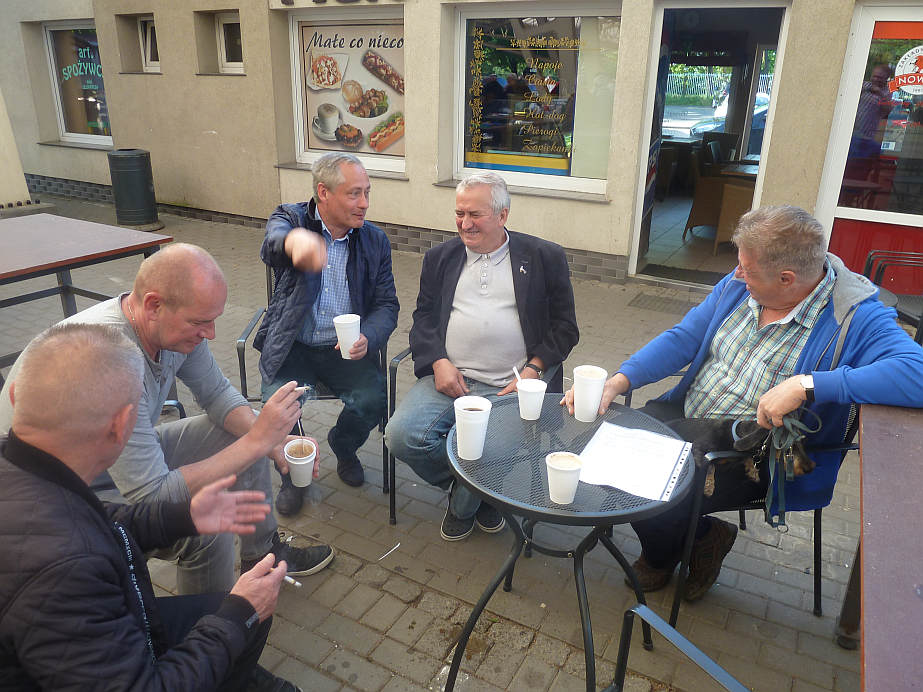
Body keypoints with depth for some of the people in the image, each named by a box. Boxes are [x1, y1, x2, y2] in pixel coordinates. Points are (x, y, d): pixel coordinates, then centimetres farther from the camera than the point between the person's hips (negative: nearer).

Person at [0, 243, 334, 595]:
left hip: (126, 457, 9)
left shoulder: (176, 323, -14)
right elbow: (153, 497, -36)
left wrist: (270, 440, -16)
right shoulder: (106, 358, -39)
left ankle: (263, 553, 23)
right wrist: (257, 441, -34)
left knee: (241, 432, 4)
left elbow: (216, 393, 2)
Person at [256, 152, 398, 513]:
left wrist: (367, 337, -19)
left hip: (346, 349, 2)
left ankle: (343, 447, 15)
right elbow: (274, 241, -29)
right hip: (292, 347, -1)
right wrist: (295, 240, -57)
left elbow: (387, 304, 4)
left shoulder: (375, 240, 5)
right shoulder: (291, 218, -3)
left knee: (373, 400, -23)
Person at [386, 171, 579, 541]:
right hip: (448, 377, 3)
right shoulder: (440, 257, 17)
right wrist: (439, 362, -6)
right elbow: (423, 318, 13)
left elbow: (564, 327, 7)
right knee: (401, 435, -20)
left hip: (507, 386, -3)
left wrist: (533, 370, -9)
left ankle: (463, 506, 10)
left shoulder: (545, 258, 7)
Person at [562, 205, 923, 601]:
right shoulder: (739, 284, 0)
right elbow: (682, 338, 3)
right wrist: (617, 382, -10)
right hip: (682, 416, 6)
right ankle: (664, 550, 19)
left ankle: (705, 537, 18)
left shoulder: (856, 316, -18)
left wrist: (806, 385, -39)